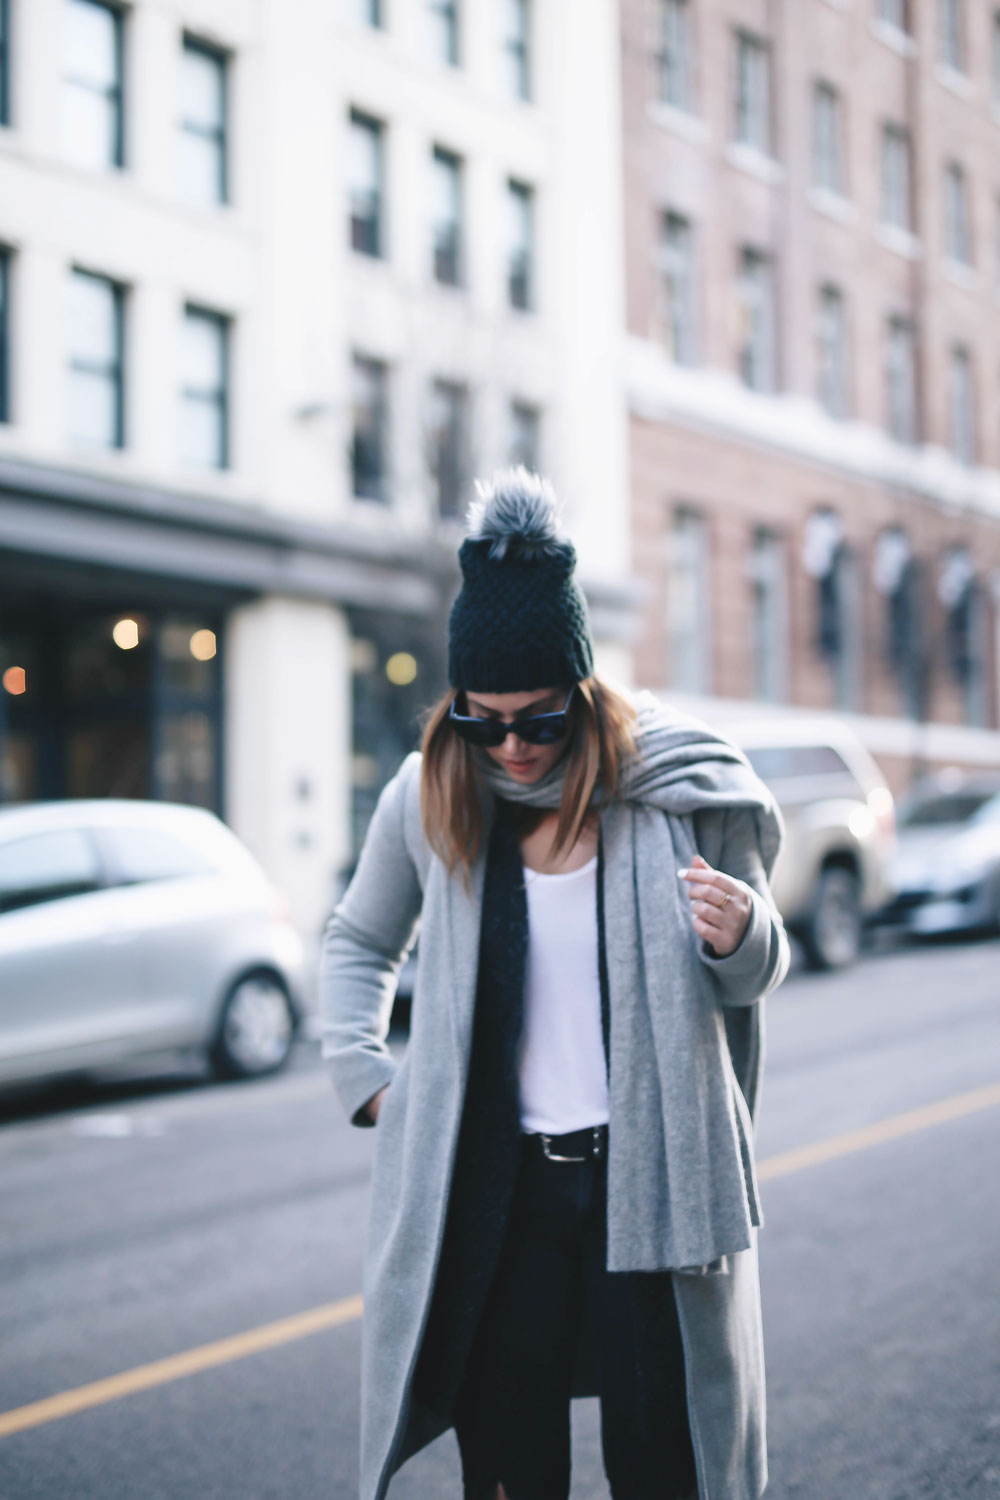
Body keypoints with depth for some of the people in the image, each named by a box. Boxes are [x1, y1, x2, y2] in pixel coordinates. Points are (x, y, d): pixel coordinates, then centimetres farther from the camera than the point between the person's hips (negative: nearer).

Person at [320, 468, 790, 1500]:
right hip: (491, 1191, 2)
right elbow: (357, 942, 19)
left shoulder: (682, 793, -5)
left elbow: (752, 981, 6)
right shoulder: (428, 799, 1)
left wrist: (741, 940, -17)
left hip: (650, 1182, -1)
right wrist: (364, 1078, 7)